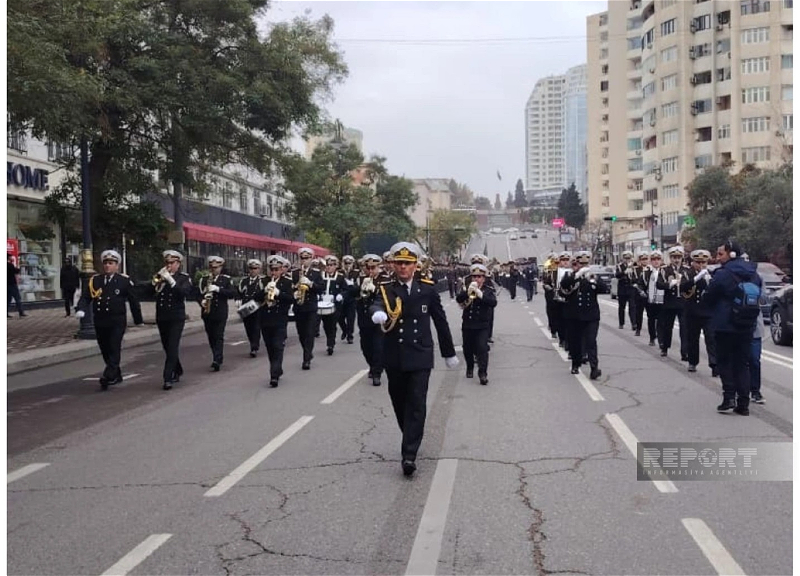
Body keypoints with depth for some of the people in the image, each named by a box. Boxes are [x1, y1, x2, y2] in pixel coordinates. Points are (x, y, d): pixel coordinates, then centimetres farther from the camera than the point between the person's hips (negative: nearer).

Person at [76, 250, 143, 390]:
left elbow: (133, 301, 3)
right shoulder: (95, 280, 9)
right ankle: (116, 376, 24)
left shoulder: (124, 281, -1)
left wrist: (138, 320, 5)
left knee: (114, 348, -11)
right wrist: (81, 309, -17)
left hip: (117, 321, -4)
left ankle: (108, 376, -13)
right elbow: (86, 297, 4)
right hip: (100, 322, 4)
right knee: (105, 350, 11)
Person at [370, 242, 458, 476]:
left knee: (416, 405, -9)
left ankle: (409, 454, -9)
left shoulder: (428, 289, 2)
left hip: (420, 357, -1)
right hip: (394, 358, 2)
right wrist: (378, 313, -48)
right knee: (400, 404, 13)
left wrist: (449, 352, 13)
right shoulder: (387, 289, 0)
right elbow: (377, 305, -22)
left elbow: (440, 320, 8)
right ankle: (412, 439, 37)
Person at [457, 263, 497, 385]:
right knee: (468, 349, 13)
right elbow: (458, 299, -14)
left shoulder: (488, 290, 0)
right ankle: (470, 367, 36)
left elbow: (493, 302, -17)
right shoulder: (467, 289, 4)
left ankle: (483, 373, -12)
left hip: (482, 325, -2)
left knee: (482, 348, -13)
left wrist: (481, 294, -30)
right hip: (467, 324, 2)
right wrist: (468, 292, -31)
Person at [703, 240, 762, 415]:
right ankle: (743, 403, 9)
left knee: (724, 361, 8)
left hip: (725, 325, -6)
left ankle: (729, 396, -4)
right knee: (741, 363, 11)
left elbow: (707, 299, -9)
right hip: (747, 327, 6)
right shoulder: (754, 274, 6)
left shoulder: (722, 274, -15)